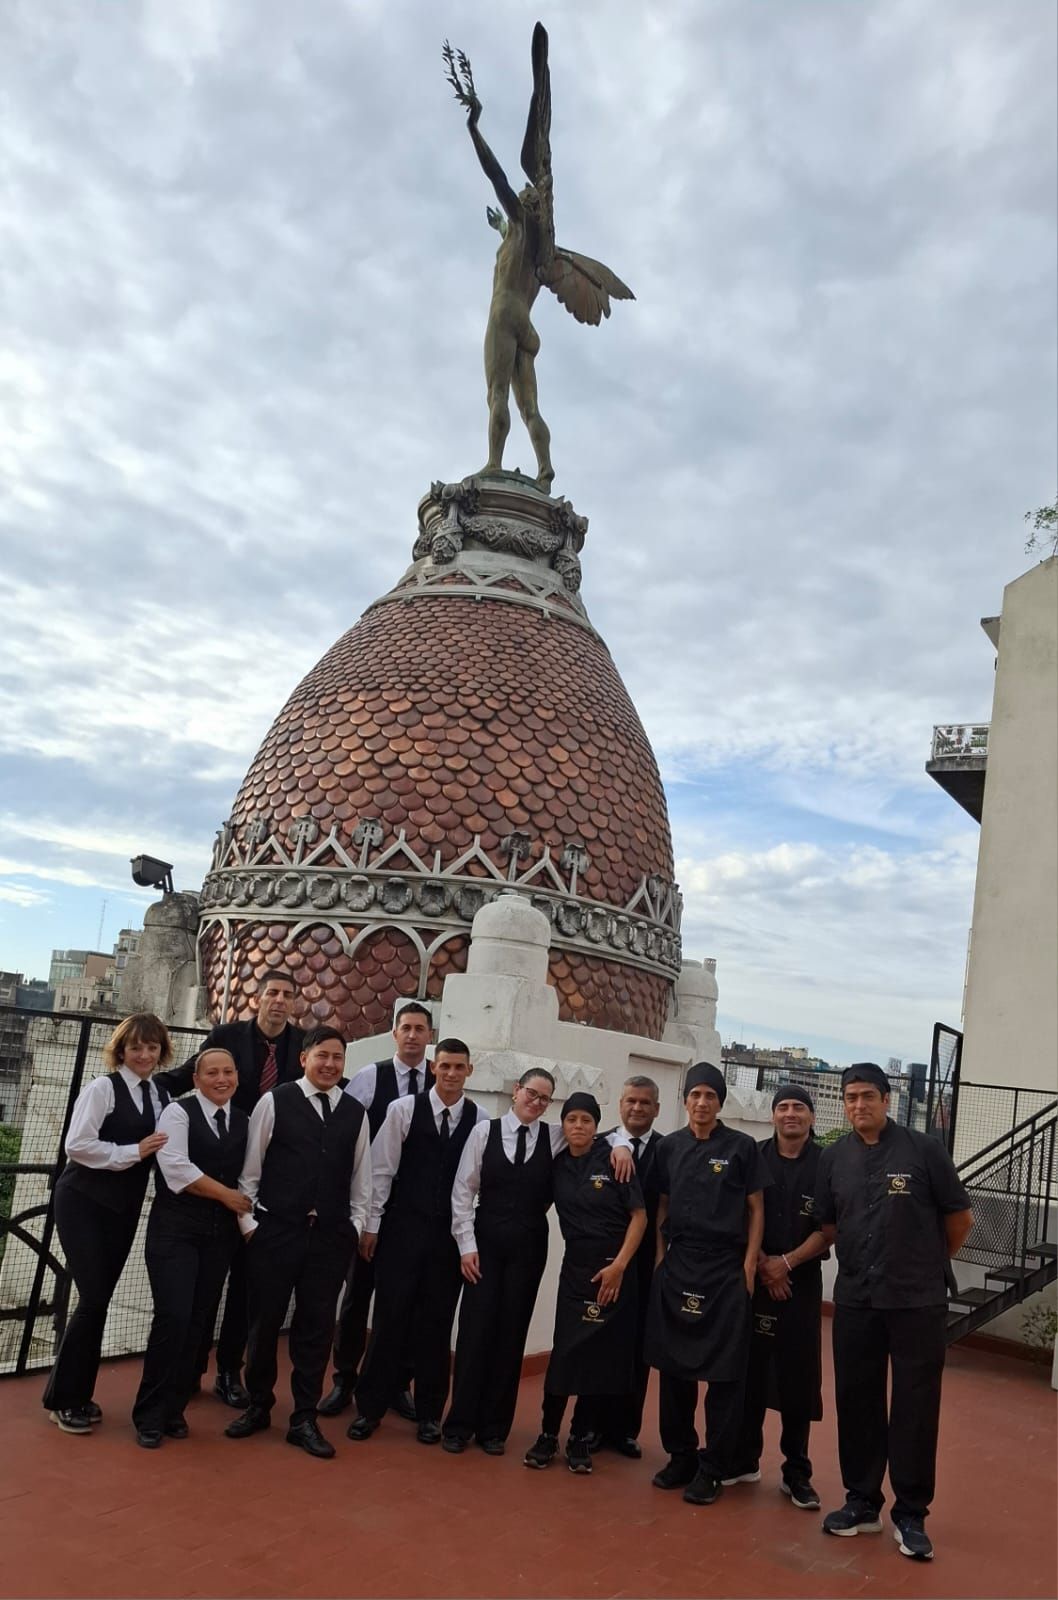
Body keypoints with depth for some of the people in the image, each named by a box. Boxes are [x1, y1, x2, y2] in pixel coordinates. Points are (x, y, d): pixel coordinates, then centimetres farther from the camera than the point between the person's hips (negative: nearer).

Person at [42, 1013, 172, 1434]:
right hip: (84, 1203, -6)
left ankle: (78, 1395, 24)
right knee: (93, 1299, -8)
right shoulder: (102, 1088, -11)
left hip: (124, 1208, 6)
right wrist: (134, 1152, -18)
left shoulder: (162, 1097, 7)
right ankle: (62, 1398, 8)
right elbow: (77, 1145, -19)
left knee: (99, 1300, 11)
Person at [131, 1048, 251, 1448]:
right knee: (173, 1317, -12)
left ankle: (174, 1408, 22)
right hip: (175, 1228, -5)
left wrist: (247, 1216, -9)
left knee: (199, 1322, 7)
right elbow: (176, 1168, -15)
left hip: (222, 1233, 5)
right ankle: (149, 1415, 3)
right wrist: (227, 1195, -10)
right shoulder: (178, 1112, -4)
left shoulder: (245, 1121, 11)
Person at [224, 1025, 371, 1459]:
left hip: (330, 1235, 2)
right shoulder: (275, 1101, -3)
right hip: (274, 1229, -2)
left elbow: (361, 1176, 11)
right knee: (264, 1321, 8)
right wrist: (249, 1222, -3)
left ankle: (304, 1419, 17)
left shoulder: (355, 1112, 6)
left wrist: (355, 1226, 5)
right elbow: (249, 1167, -1)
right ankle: (258, 1406, 28)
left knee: (316, 1326, 6)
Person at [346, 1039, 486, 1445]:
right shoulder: (403, 1109, -5)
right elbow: (381, 1169, -2)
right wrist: (371, 1225, -2)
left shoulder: (481, 1119, -1)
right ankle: (370, 1407, 19)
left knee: (437, 1323, 9)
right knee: (390, 1317, 4)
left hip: (452, 1234, 1)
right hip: (403, 1229, -1)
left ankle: (429, 1412, 23)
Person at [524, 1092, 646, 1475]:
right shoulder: (557, 1165, 1)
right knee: (565, 1353, -3)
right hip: (575, 1268, 2)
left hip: (614, 1269, -2)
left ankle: (580, 1439, 17)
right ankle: (548, 1435, 11)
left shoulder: (613, 1160, -9)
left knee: (604, 1356, 4)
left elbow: (639, 1216, -8)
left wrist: (619, 1265, -12)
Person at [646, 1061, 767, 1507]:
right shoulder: (669, 1147, 6)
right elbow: (662, 1207, 12)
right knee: (673, 1367, 8)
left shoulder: (742, 1147, -2)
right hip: (676, 1267, 3)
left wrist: (749, 1265, -5)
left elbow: (755, 1209, 1)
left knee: (724, 1373, 2)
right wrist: (659, 1258, 5)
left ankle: (712, 1469, 13)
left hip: (725, 1269, -3)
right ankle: (681, 1456, 23)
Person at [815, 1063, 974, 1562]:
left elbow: (960, 1217, 1)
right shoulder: (833, 1158, 3)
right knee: (856, 1401, 10)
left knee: (915, 1407, 3)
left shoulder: (924, 1149, -8)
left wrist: (929, 1263, 11)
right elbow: (827, 1226, 12)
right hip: (855, 1300, 3)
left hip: (917, 1301, -3)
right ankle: (862, 1502, 24)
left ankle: (910, 1515, 16)